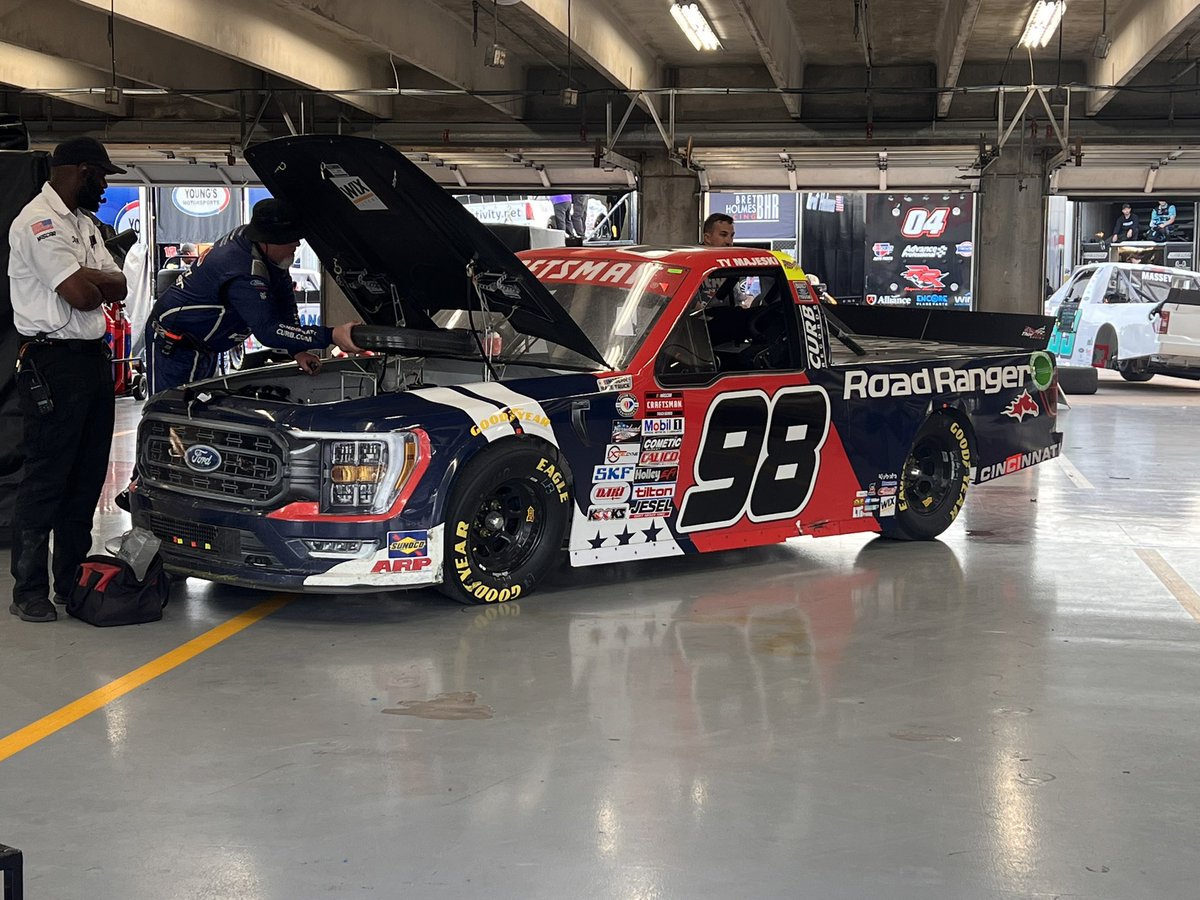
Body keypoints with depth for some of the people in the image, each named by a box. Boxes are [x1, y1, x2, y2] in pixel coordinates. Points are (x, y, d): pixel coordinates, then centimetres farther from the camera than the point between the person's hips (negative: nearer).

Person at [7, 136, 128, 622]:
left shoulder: (83, 224, 18)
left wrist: (85, 278, -8)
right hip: (54, 363, -10)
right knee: (46, 478, -5)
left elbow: (119, 288, 11)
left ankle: (72, 581, 23)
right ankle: (29, 591, 1)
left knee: (87, 475, 13)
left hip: (93, 358, 10)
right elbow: (82, 297, -21)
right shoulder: (38, 223, -13)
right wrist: (99, 283, 1)